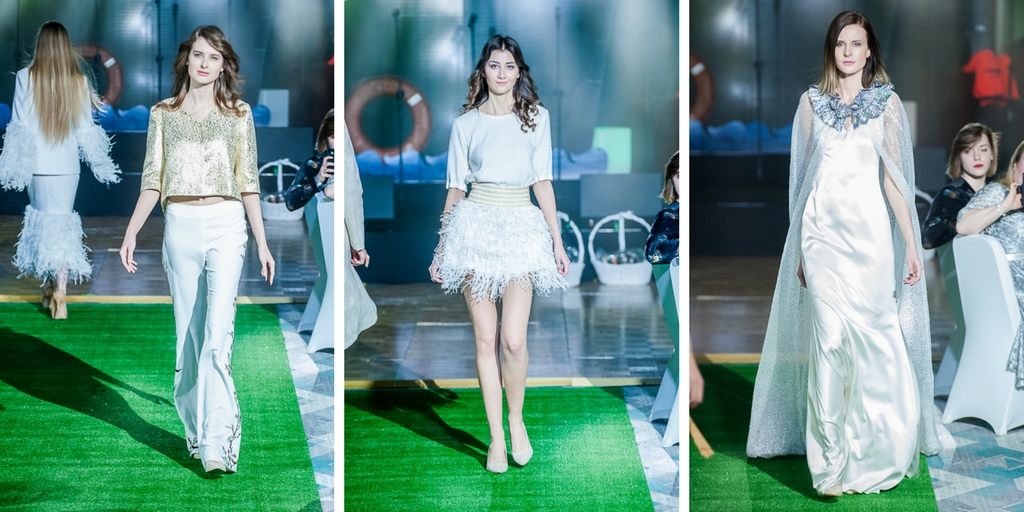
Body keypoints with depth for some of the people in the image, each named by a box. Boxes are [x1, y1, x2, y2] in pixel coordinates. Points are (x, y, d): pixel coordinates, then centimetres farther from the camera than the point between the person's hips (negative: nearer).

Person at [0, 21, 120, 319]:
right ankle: (60, 294, -7)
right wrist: (99, 163, 15)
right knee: (62, 224, 5)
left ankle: (49, 288, 21)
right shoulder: (79, 80, -4)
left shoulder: (26, 78, -8)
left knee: (42, 221, 15)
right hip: (67, 165, 1)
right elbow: (86, 128, 3)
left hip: (37, 164, 0)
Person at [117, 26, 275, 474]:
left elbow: (248, 182, 8)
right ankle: (196, 431, 16)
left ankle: (217, 440, -17)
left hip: (227, 225, -2)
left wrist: (262, 242, 5)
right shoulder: (163, 114, 11)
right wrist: (131, 233, -2)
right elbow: (152, 180, 8)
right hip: (180, 227, 2)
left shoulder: (239, 114, 9)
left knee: (218, 331, -14)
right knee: (189, 332, 6)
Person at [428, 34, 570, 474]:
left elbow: (543, 181, 8)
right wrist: (441, 247, 10)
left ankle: (516, 420, 12)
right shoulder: (466, 123, 9)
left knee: (513, 339, -11)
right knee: (485, 337, -1)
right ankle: (496, 436, 7)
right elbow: (456, 188, 11)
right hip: (476, 224, 0)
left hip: (522, 227, 0)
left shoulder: (536, 117, 9)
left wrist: (558, 240, 4)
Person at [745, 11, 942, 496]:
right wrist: (800, 248, 10)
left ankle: (873, 454, 11)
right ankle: (831, 462, 0)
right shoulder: (812, 101, 9)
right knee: (828, 339, -6)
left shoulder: (886, 102, 6)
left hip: (869, 232, 0)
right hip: (822, 232, 1)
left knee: (873, 337, -4)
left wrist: (911, 246, -1)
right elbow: (803, 177, 11)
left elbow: (893, 177, 4)